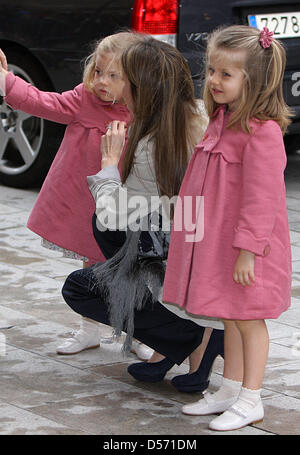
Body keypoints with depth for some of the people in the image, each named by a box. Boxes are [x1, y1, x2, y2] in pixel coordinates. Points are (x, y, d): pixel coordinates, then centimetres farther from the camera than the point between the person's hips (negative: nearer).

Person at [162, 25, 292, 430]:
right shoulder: (222, 120, 9)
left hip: (246, 247, -9)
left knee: (249, 319, 3)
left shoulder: (262, 131, -21)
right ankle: (230, 390, 29)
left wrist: (247, 250, -23)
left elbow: (262, 198, -23)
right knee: (231, 318, 17)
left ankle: (251, 401, 14)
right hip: (217, 241, 9)